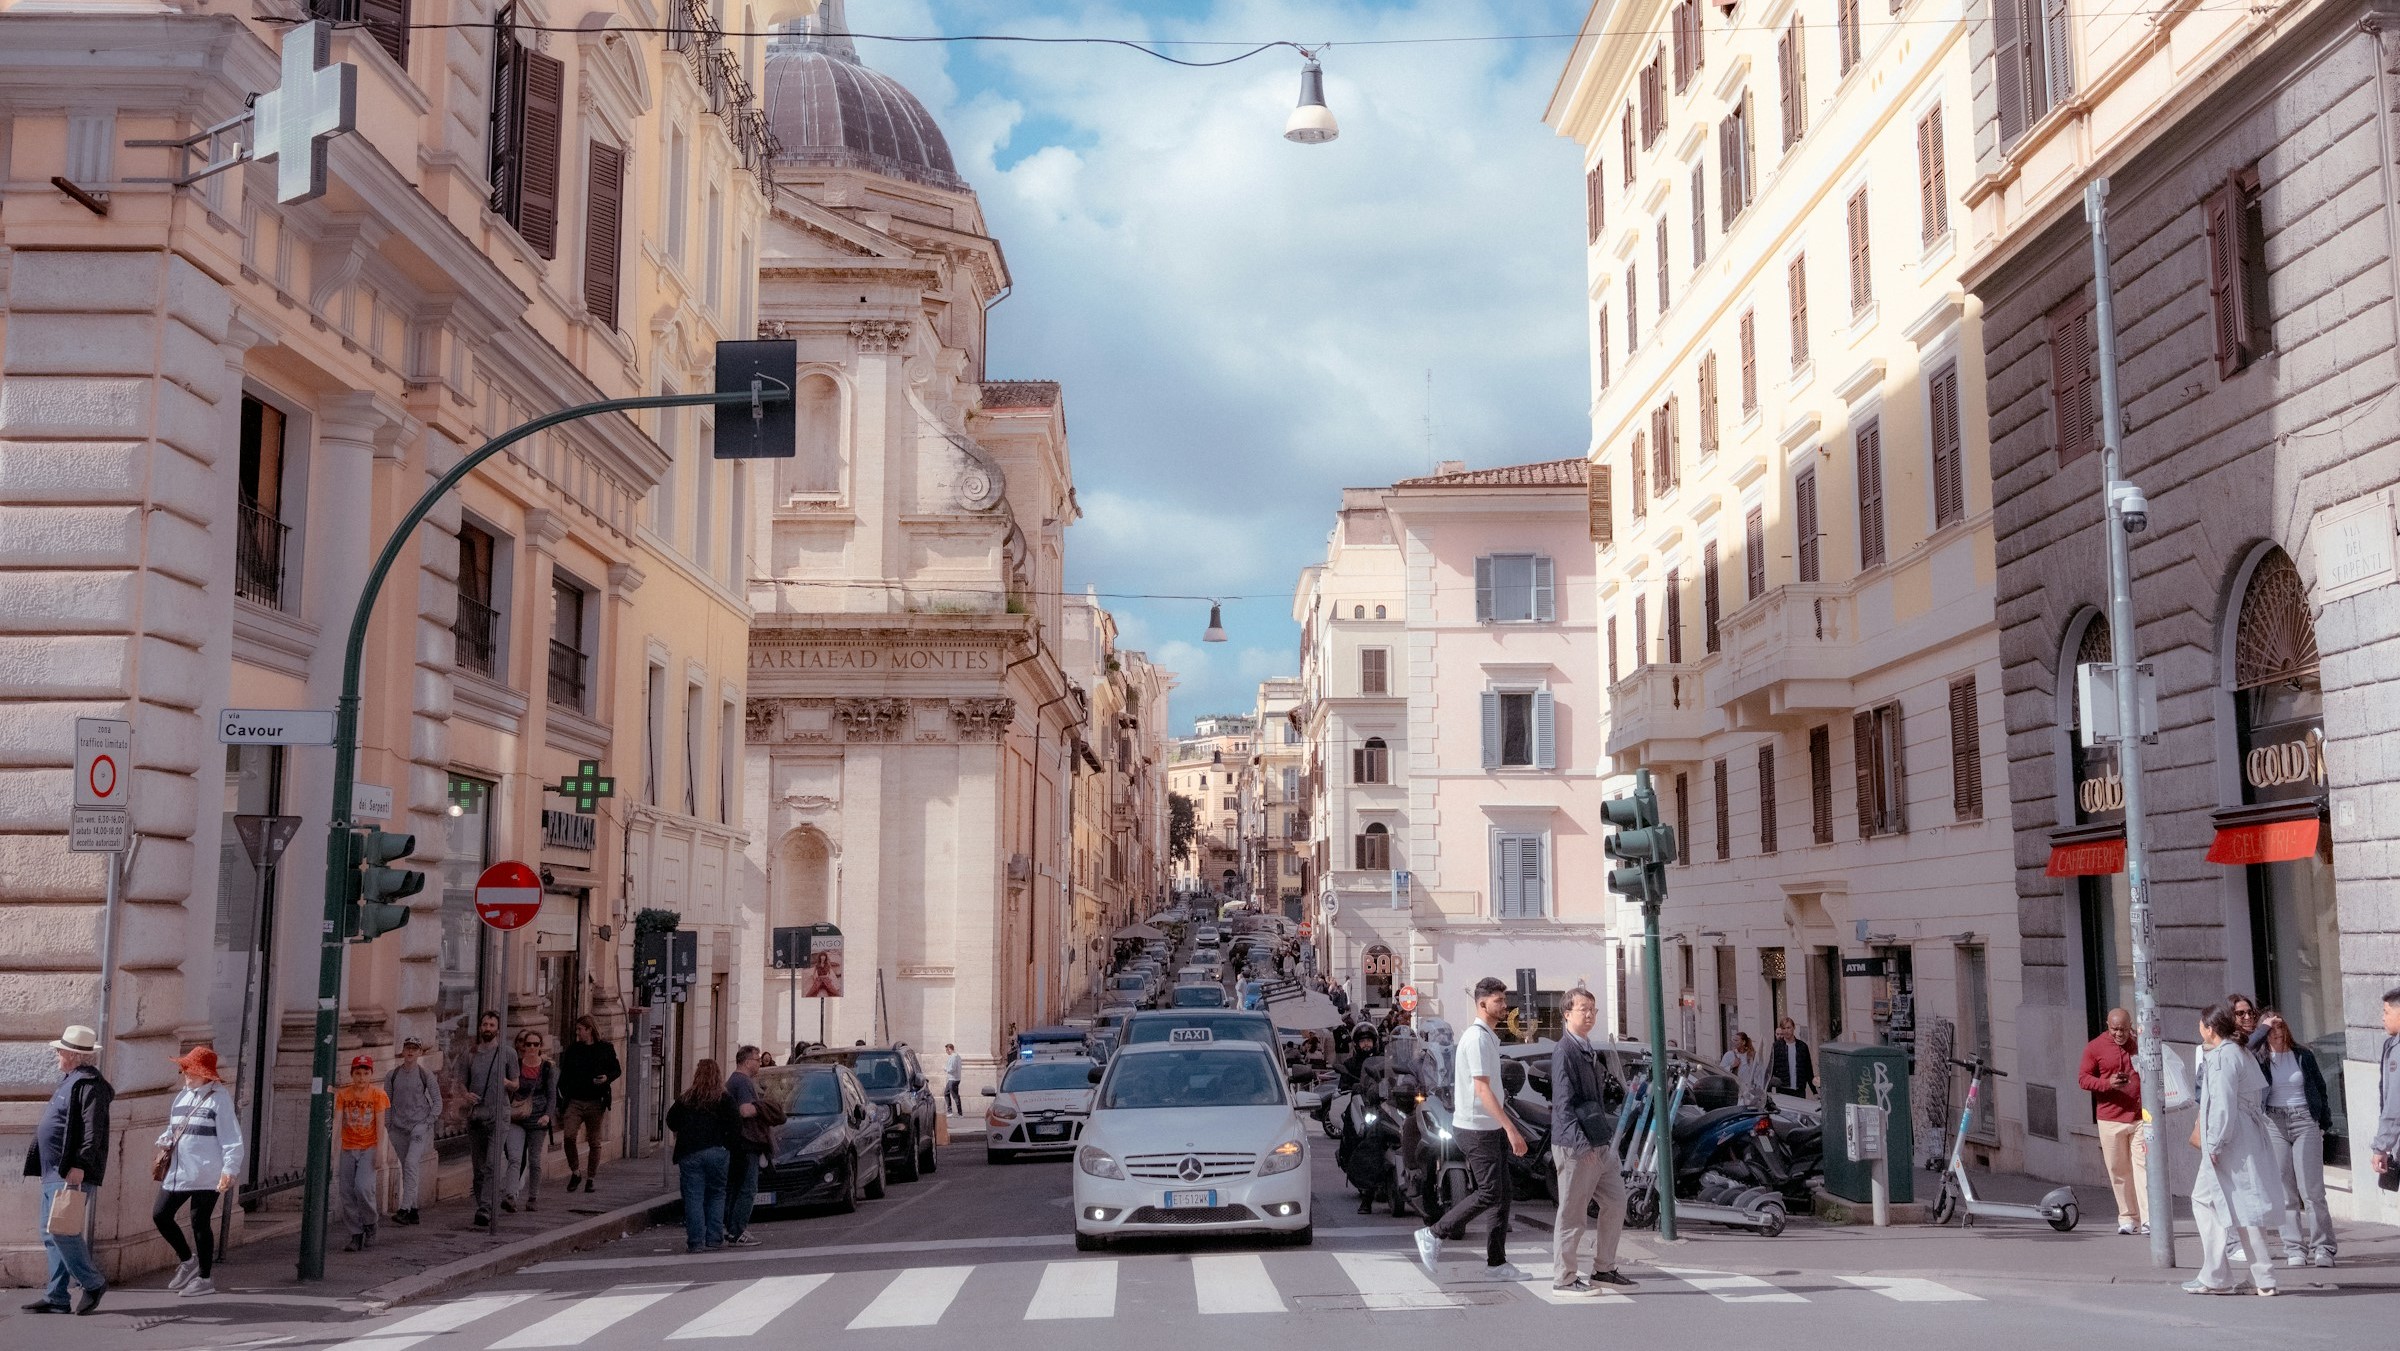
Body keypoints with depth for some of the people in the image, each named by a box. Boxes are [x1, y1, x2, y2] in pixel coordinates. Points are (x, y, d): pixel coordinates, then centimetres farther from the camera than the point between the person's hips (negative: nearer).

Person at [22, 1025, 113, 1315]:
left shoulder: (89, 1084, -13)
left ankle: (93, 1282, 1)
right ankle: (56, 1297, 13)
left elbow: (93, 1131, -22)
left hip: (72, 1174, -11)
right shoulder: (69, 1081, 19)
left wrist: (79, 1165, -27)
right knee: (50, 1234, 10)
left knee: (61, 1230, -11)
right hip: (54, 1172, 11)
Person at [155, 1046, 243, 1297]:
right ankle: (187, 1260, 26)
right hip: (178, 1171, 8)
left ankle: (204, 1278, 11)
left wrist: (229, 1169, -20)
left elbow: (232, 1138, -13)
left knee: (200, 1222, -1)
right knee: (160, 1214, 6)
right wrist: (165, 1142, 3)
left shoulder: (219, 1098, -9)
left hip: (205, 1173, -8)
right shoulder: (182, 1097, 15)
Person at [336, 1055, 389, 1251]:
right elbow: (337, 1120, -5)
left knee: (363, 1186, -20)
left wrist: (379, 1150, -10)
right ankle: (356, 1235, 12)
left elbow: (380, 1124, -4)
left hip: (369, 1148, -3)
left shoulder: (377, 1094, -3)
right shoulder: (343, 1094, 2)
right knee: (347, 1193, 1)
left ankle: (370, 1225, 3)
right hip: (348, 1148, 3)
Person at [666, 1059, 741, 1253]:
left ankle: (696, 1242, -2)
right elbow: (735, 1127, -7)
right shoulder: (724, 1099, -1)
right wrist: (725, 1143, 8)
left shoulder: (685, 1099, 6)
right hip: (717, 1153, -1)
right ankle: (714, 1240, 7)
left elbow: (671, 1122, 10)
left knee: (693, 1197, 3)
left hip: (689, 1154, 1)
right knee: (716, 1195, 11)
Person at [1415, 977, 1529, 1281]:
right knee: (1489, 1193, -9)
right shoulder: (1477, 1038, -16)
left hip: (1491, 1128, 10)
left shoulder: (1489, 1036, 15)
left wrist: (1507, 1128, 20)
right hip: (1477, 1129, -10)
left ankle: (1496, 1262, 12)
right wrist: (1510, 1128, -28)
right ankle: (1433, 1234, 2)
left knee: (1501, 1193, 8)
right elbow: (1482, 1089, -23)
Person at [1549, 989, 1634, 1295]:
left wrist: (1607, 1136, 19)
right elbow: (1564, 1103, -19)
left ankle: (1604, 1270, 23)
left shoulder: (1588, 1050, 16)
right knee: (1573, 1213, -2)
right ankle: (1565, 1278, 7)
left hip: (1601, 1144, 9)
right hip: (1576, 1146, -9)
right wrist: (1580, 1143, -25)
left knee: (1615, 1204, 13)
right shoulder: (1564, 1051, -13)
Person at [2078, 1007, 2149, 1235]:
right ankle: (2127, 1217, 12)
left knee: (2143, 1165, -9)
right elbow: (2083, 1077, 2)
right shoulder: (2095, 1047, 2)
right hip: (2110, 1120, 0)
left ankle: (2148, 1220, -12)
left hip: (2141, 1118, 0)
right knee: (2118, 1170, 3)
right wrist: (2107, 1083, -14)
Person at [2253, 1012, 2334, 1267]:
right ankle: (2294, 1249, 2)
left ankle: (2322, 1248, -2)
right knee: (2285, 1193, -1)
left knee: (2312, 1190, -6)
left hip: (2305, 1121, 0)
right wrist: (2264, 1027, -9)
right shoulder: (2260, 1059, 6)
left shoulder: (2303, 1055, 8)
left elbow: (2320, 1089, 13)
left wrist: (2324, 1123, 8)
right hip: (2273, 1124, 0)